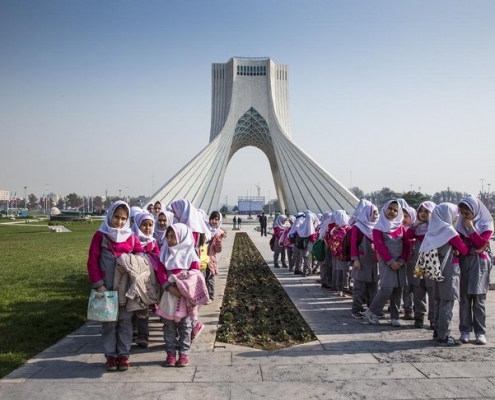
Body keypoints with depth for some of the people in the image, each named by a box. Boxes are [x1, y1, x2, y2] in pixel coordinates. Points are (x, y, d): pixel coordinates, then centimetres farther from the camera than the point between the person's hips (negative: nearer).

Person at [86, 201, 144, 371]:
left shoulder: (131, 237, 3)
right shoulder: (101, 235, -3)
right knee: (109, 322, 6)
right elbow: (92, 262, -4)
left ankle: (124, 355, 17)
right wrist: (98, 284, -11)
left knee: (125, 321, 7)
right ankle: (111, 355, 17)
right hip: (107, 287, -2)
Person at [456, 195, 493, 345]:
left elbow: (481, 243, -13)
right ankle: (465, 331, 6)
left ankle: (480, 332, 4)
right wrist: (474, 249, -10)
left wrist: (471, 228, -14)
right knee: (464, 299, 1)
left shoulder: (486, 224, 0)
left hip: (480, 264, -2)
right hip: (464, 263, 2)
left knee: (479, 299, -1)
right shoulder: (460, 224, 7)